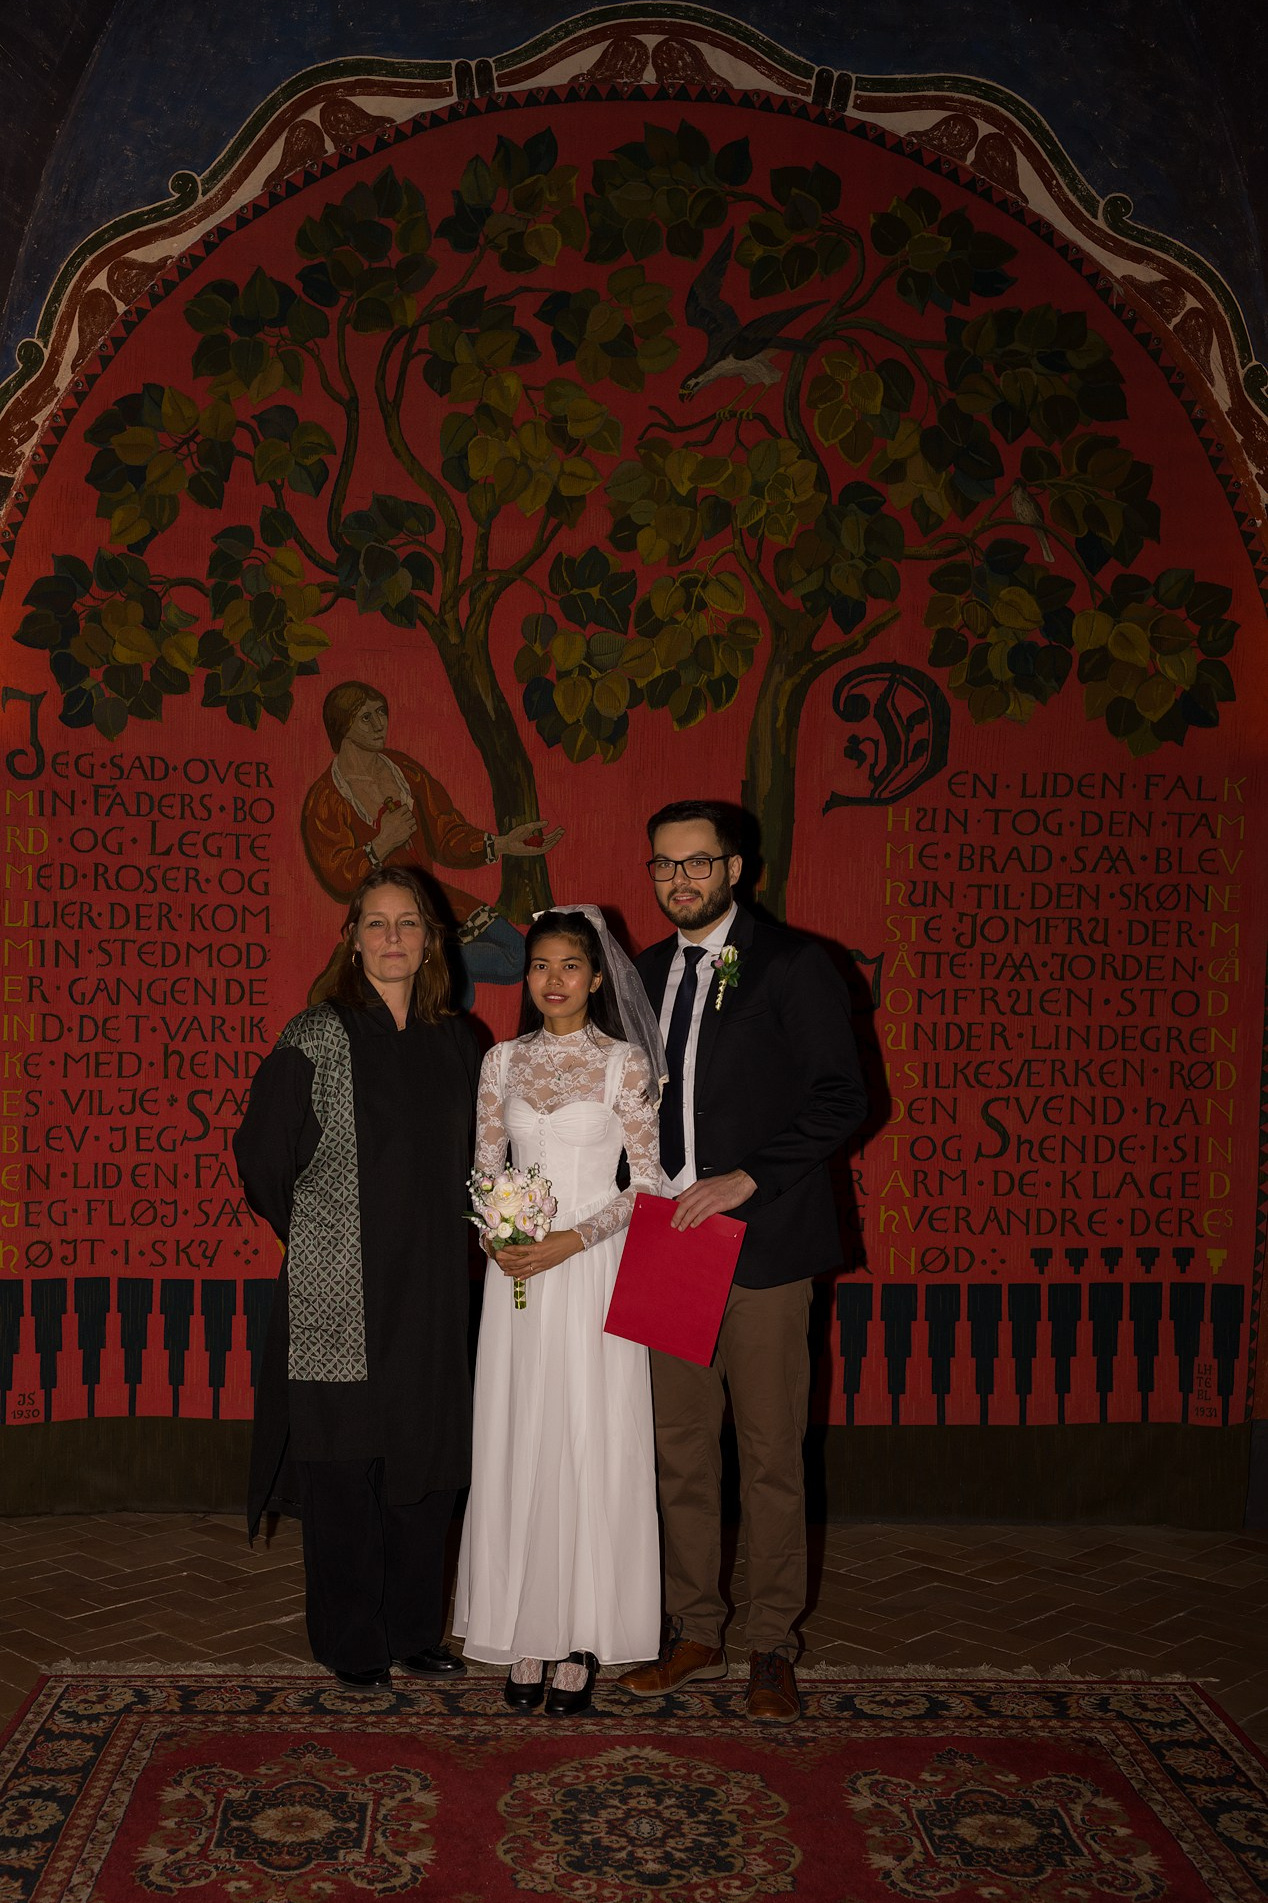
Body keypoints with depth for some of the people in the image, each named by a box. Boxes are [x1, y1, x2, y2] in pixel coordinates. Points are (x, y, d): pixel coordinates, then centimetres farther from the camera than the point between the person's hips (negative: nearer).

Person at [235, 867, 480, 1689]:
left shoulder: (457, 1043, 8)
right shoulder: (317, 1038, -7)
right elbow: (261, 1158, -2)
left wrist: (440, 1235, 12)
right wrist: (316, 1236, 4)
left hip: (431, 1290, 5)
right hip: (338, 1292, -4)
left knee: (426, 1460, 11)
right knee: (343, 1466, 3)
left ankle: (415, 1630, 26)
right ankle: (352, 1644, 18)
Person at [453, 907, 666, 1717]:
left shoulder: (625, 1062, -2)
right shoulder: (503, 1061, 8)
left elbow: (646, 1180, -3)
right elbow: (485, 1171, 10)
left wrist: (570, 1241, -14)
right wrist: (495, 1238, -9)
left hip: (594, 1270, -3)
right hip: (517, 1273, 3)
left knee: (592, 1450, 0)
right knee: (519, 1448, 5)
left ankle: (583, 1639, 12)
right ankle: (525, 1635, 16)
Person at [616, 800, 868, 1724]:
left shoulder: (793, 965, -5)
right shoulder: (648, 972, 13)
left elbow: (842, 1096, -10)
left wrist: (746, 1178, -17)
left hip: (763, 1241, -5)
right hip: (669, 1238, 6)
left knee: (771, 1455, 2)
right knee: (681, 1448, 12)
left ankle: (774, 1647, 16)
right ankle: (696, 1632, 25)